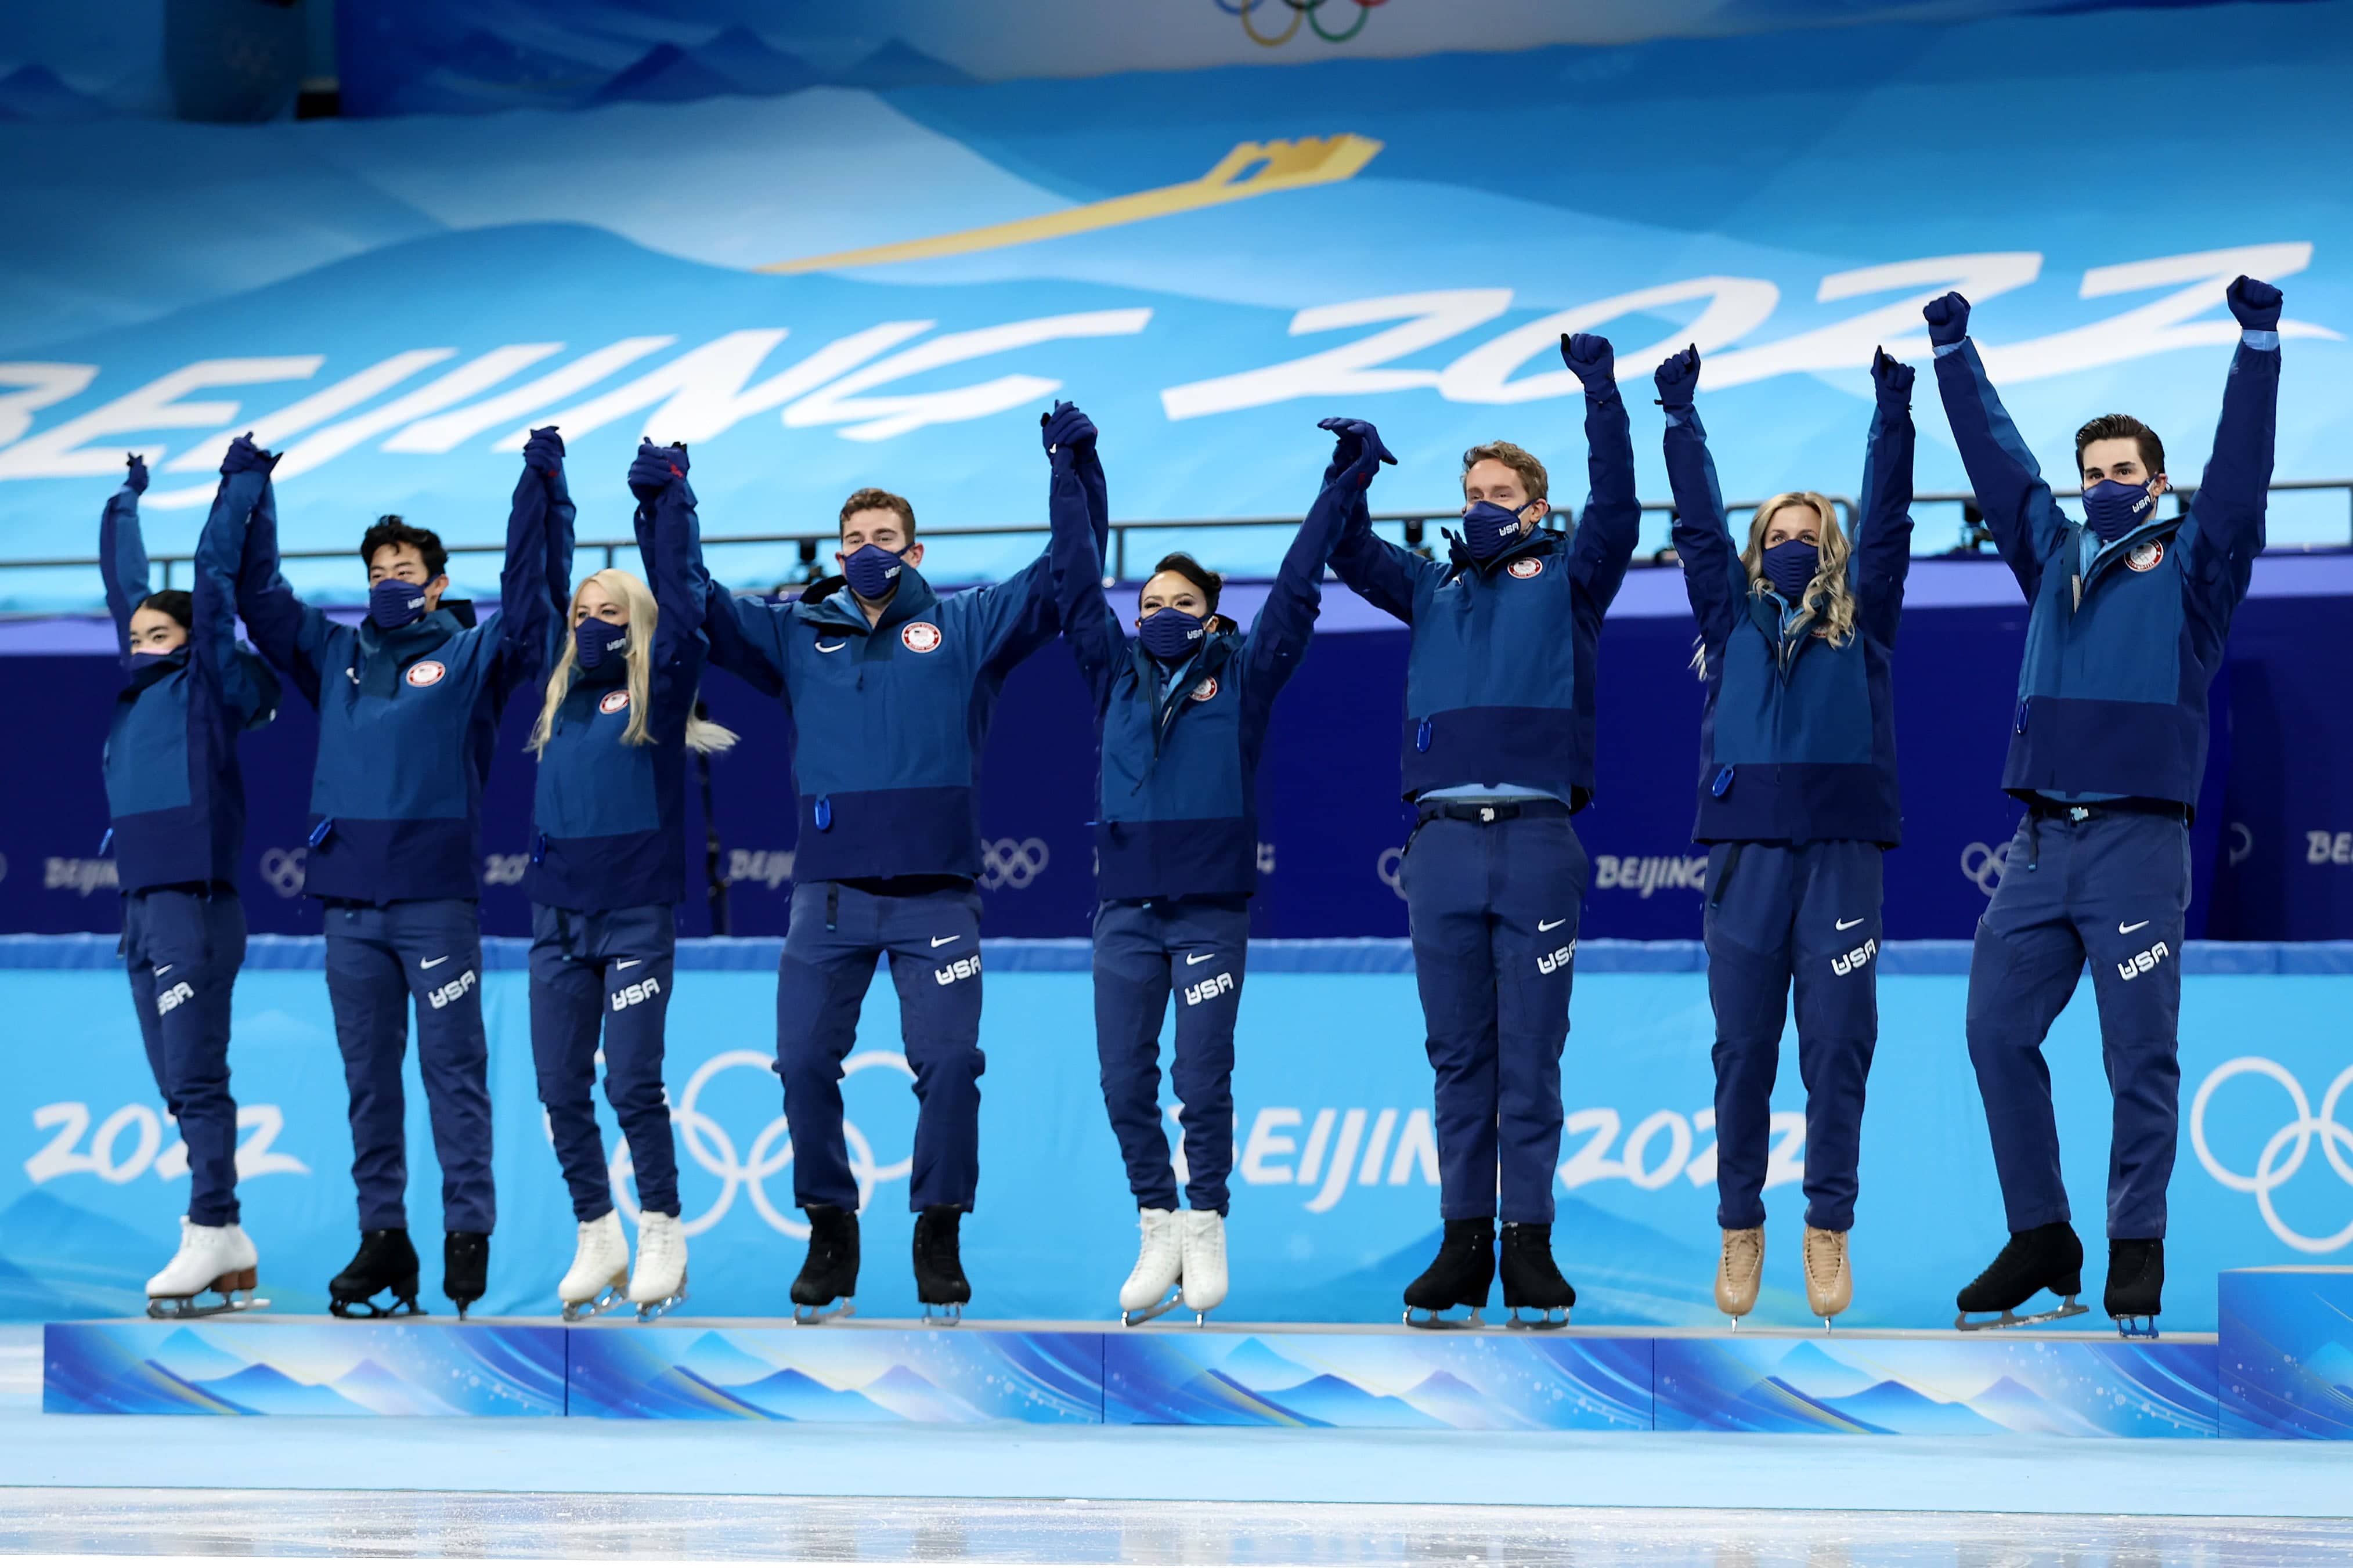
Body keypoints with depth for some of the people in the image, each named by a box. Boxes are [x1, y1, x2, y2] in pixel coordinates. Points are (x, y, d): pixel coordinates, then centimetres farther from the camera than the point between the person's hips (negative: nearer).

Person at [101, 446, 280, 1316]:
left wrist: (242, 486, 6)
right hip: (141, 907, 7)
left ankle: (210, 1231, -9)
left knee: (195, 1075, -10)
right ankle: (230, 1248, 7)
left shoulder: (210, 683, 1)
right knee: (178, 1084, 6)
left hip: (196, 902, -7)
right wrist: (125, 505, 36)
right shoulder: (138, 688, 17)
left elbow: (216, 579, -1)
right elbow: (125, 587, 28)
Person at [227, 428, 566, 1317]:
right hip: (349, 900, 4)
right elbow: (258, 596, 20)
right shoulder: (335, 655, 16)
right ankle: (381, 1236, 11)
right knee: (367, 1076, 7)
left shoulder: (471, 657, 5)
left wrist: (541, 488, -12)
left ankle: (468, 1236, -3)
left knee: (453, 1069, -4)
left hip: (437, 894, -4)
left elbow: (526, 595, -7)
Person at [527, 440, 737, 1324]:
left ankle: (662, 1244, 6)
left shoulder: (661, 686, 1)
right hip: (558, 918, 5)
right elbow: (546, 589, 20)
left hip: (636, 916, -5)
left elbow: (679, 594, -7)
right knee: (561, 1091, 5)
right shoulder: (563, 689, 13)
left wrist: (665, 502, -10)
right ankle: (597, 1245, 15)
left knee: (633, 1086, -7)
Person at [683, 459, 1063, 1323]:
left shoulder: (966, 627, 10)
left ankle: (940, 1238, 4)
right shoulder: (796, 633, 15)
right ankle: (829, 1235, 11)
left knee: (949, 1061, -8)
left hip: (936, 890, -2)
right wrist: (667, 500, 6)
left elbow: (1061, 576, 4)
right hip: (829, 889, 2)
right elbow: (694, 599, 14)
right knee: (805, 1061, -2)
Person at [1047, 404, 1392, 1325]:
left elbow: (1296, 586, 5)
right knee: (1125, 1084, 0)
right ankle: (1157, 1231, 12)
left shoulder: (1241, 676, 6)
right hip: (1126, 911, 2)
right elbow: (1077, 579, 12)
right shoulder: (1115, 674, 11)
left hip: (1213, 911, -2)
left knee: (1202, 1083, -3)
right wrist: (1073, 470, 11)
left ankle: (1206, 1232, 10)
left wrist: (1347, 481, 4)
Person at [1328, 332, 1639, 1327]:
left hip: (1537, 840, -3)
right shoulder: (1433, 590, 21)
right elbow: (1346, 549, 13)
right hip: (1442, 840, 3)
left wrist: (1600, 393, -7)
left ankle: (1528, 1246, 1)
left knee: (1531, 1055, -2)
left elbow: (1615, 507, -1)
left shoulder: (1565, 582, 13)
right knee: (1459, 1057, 4)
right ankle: (1463, 1247, 6)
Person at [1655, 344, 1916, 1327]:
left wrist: (1892, 411, 3)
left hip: (1841, 851, 0)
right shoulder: (1732, 616, 15)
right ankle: (1740, 1228, 8)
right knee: (1743, 1046, 2)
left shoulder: (1860, 621, 14)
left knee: (1838, 1044, -1)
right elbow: (1698, 521, 11)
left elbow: (1887, 520, 9)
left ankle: (1829, 1228, 5)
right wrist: (1681, 413, 6)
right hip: (1745, 850, 0)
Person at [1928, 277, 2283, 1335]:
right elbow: (1994, 457, 22)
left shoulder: (2190, 565, 7)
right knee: (1997, 1030, 0)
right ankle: (2041, 1243, 9)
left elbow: (2240, 472, -4)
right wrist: (1953, 352, 23)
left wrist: (2258, 342, -10)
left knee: (2140, 1053, -5)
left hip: (2139, 841, -5)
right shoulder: (2054, 556, 18)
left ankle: (2136, 1252, 1)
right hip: (2041, 841, 5)